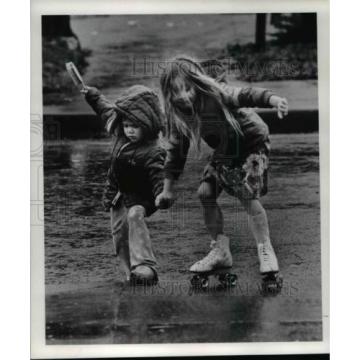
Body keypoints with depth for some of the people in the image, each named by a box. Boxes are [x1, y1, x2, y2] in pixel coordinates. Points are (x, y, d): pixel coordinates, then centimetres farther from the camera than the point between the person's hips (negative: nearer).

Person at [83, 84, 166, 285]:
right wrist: (93, 95, 20)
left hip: (139, 196, -7)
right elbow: (108, 111, 14)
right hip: (117, 194, 7)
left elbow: (158, 177, -34)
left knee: (135, 216, -32)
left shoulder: (152, 152, -25)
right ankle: (131, 272, 9)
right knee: (119, 231, 2)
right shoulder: (122, 135, -3)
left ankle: (145, 265, -35)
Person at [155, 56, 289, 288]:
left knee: (248, 196, -20)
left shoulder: (217, 94, -29)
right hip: (225, 151, 6)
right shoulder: (180, 116, -11)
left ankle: (266, 253, -8)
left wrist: (273, 99, -66)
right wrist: (168, 189, 0)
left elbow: (246, 96, -46)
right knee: (205, 192, -5)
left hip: (252, 142, -6)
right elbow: (177, 150, -1)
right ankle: (221, 251, 9)